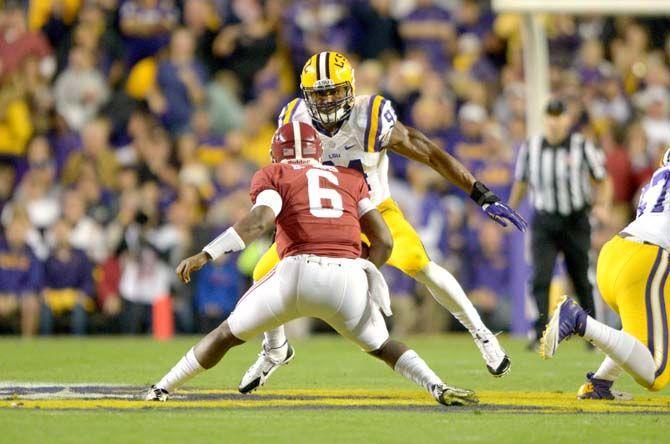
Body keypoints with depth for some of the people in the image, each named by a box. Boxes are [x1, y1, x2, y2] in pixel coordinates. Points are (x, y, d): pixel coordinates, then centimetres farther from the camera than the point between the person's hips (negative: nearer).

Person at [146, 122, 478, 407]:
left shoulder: (273, 176, 17)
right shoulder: (352, 180, 27)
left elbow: (260, 220, -5)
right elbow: (384, 240, 18)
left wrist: (205, 255, -11)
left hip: (298, 270, -2)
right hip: (349, 275, 2)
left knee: (227, 335, 19)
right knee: (381, 346, 25)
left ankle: (161, 390, 23)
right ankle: (439, 388, 3)